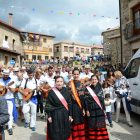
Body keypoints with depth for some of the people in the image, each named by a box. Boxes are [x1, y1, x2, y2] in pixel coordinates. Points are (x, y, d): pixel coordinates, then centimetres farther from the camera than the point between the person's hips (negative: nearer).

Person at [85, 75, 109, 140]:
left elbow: (102, 100, 8)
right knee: (93, 125, 4)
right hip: (91, 109, -2)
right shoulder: (87, 89, -3)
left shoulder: (100, 89, 5)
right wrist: (87, 110, -7)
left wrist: (104, 109, 5)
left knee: (101, 124, 4)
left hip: (100, 109, 2)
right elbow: (86, 100, -3)